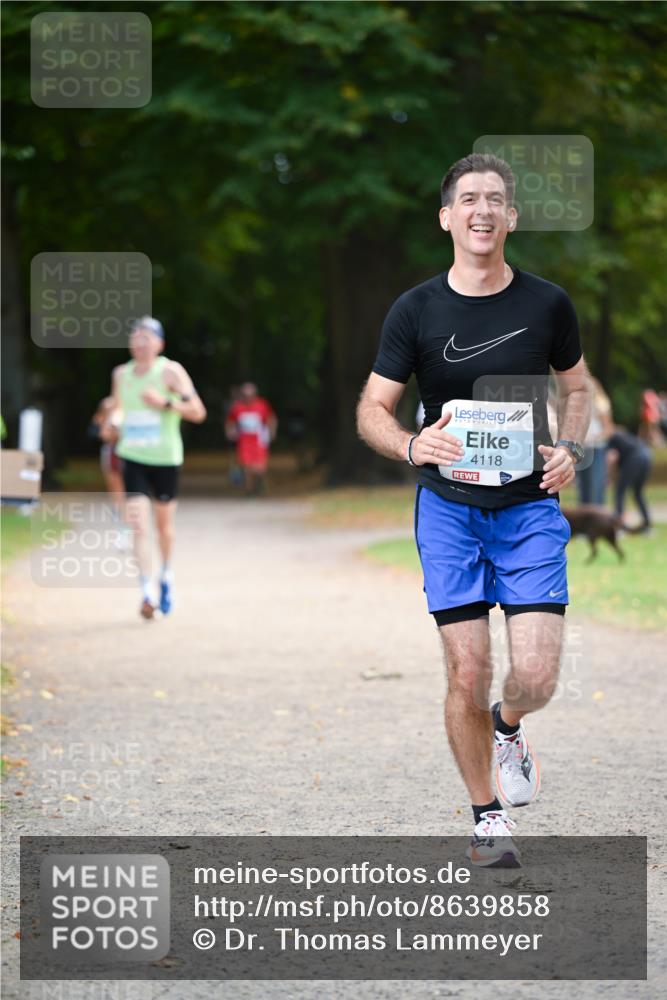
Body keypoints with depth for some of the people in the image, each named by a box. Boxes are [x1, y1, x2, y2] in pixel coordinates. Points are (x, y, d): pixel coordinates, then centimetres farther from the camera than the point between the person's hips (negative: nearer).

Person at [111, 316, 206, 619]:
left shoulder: (170, 372, -8)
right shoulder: (121, 374, 6)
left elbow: (197, 412, -13)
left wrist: (165, 403, -24)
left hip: (165, 459, -2)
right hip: (133, 458, 2)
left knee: (164, 523, 13)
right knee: (139, 525, -13)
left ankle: (166, 574, 41)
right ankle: (147, 593, -17)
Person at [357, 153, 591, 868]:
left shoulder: (547, 304, 2)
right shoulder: (416, 311, -1)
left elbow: (575, 388, 17)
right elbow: (372, 410, 3)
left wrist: (568, 447, -3)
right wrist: (411, 446, -18)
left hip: (531, 508, 1)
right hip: (449, 507, 0)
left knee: (536, 677, -10)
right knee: (468, 674, -4)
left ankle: (507, 727, 27)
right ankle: (487, 819, 14)